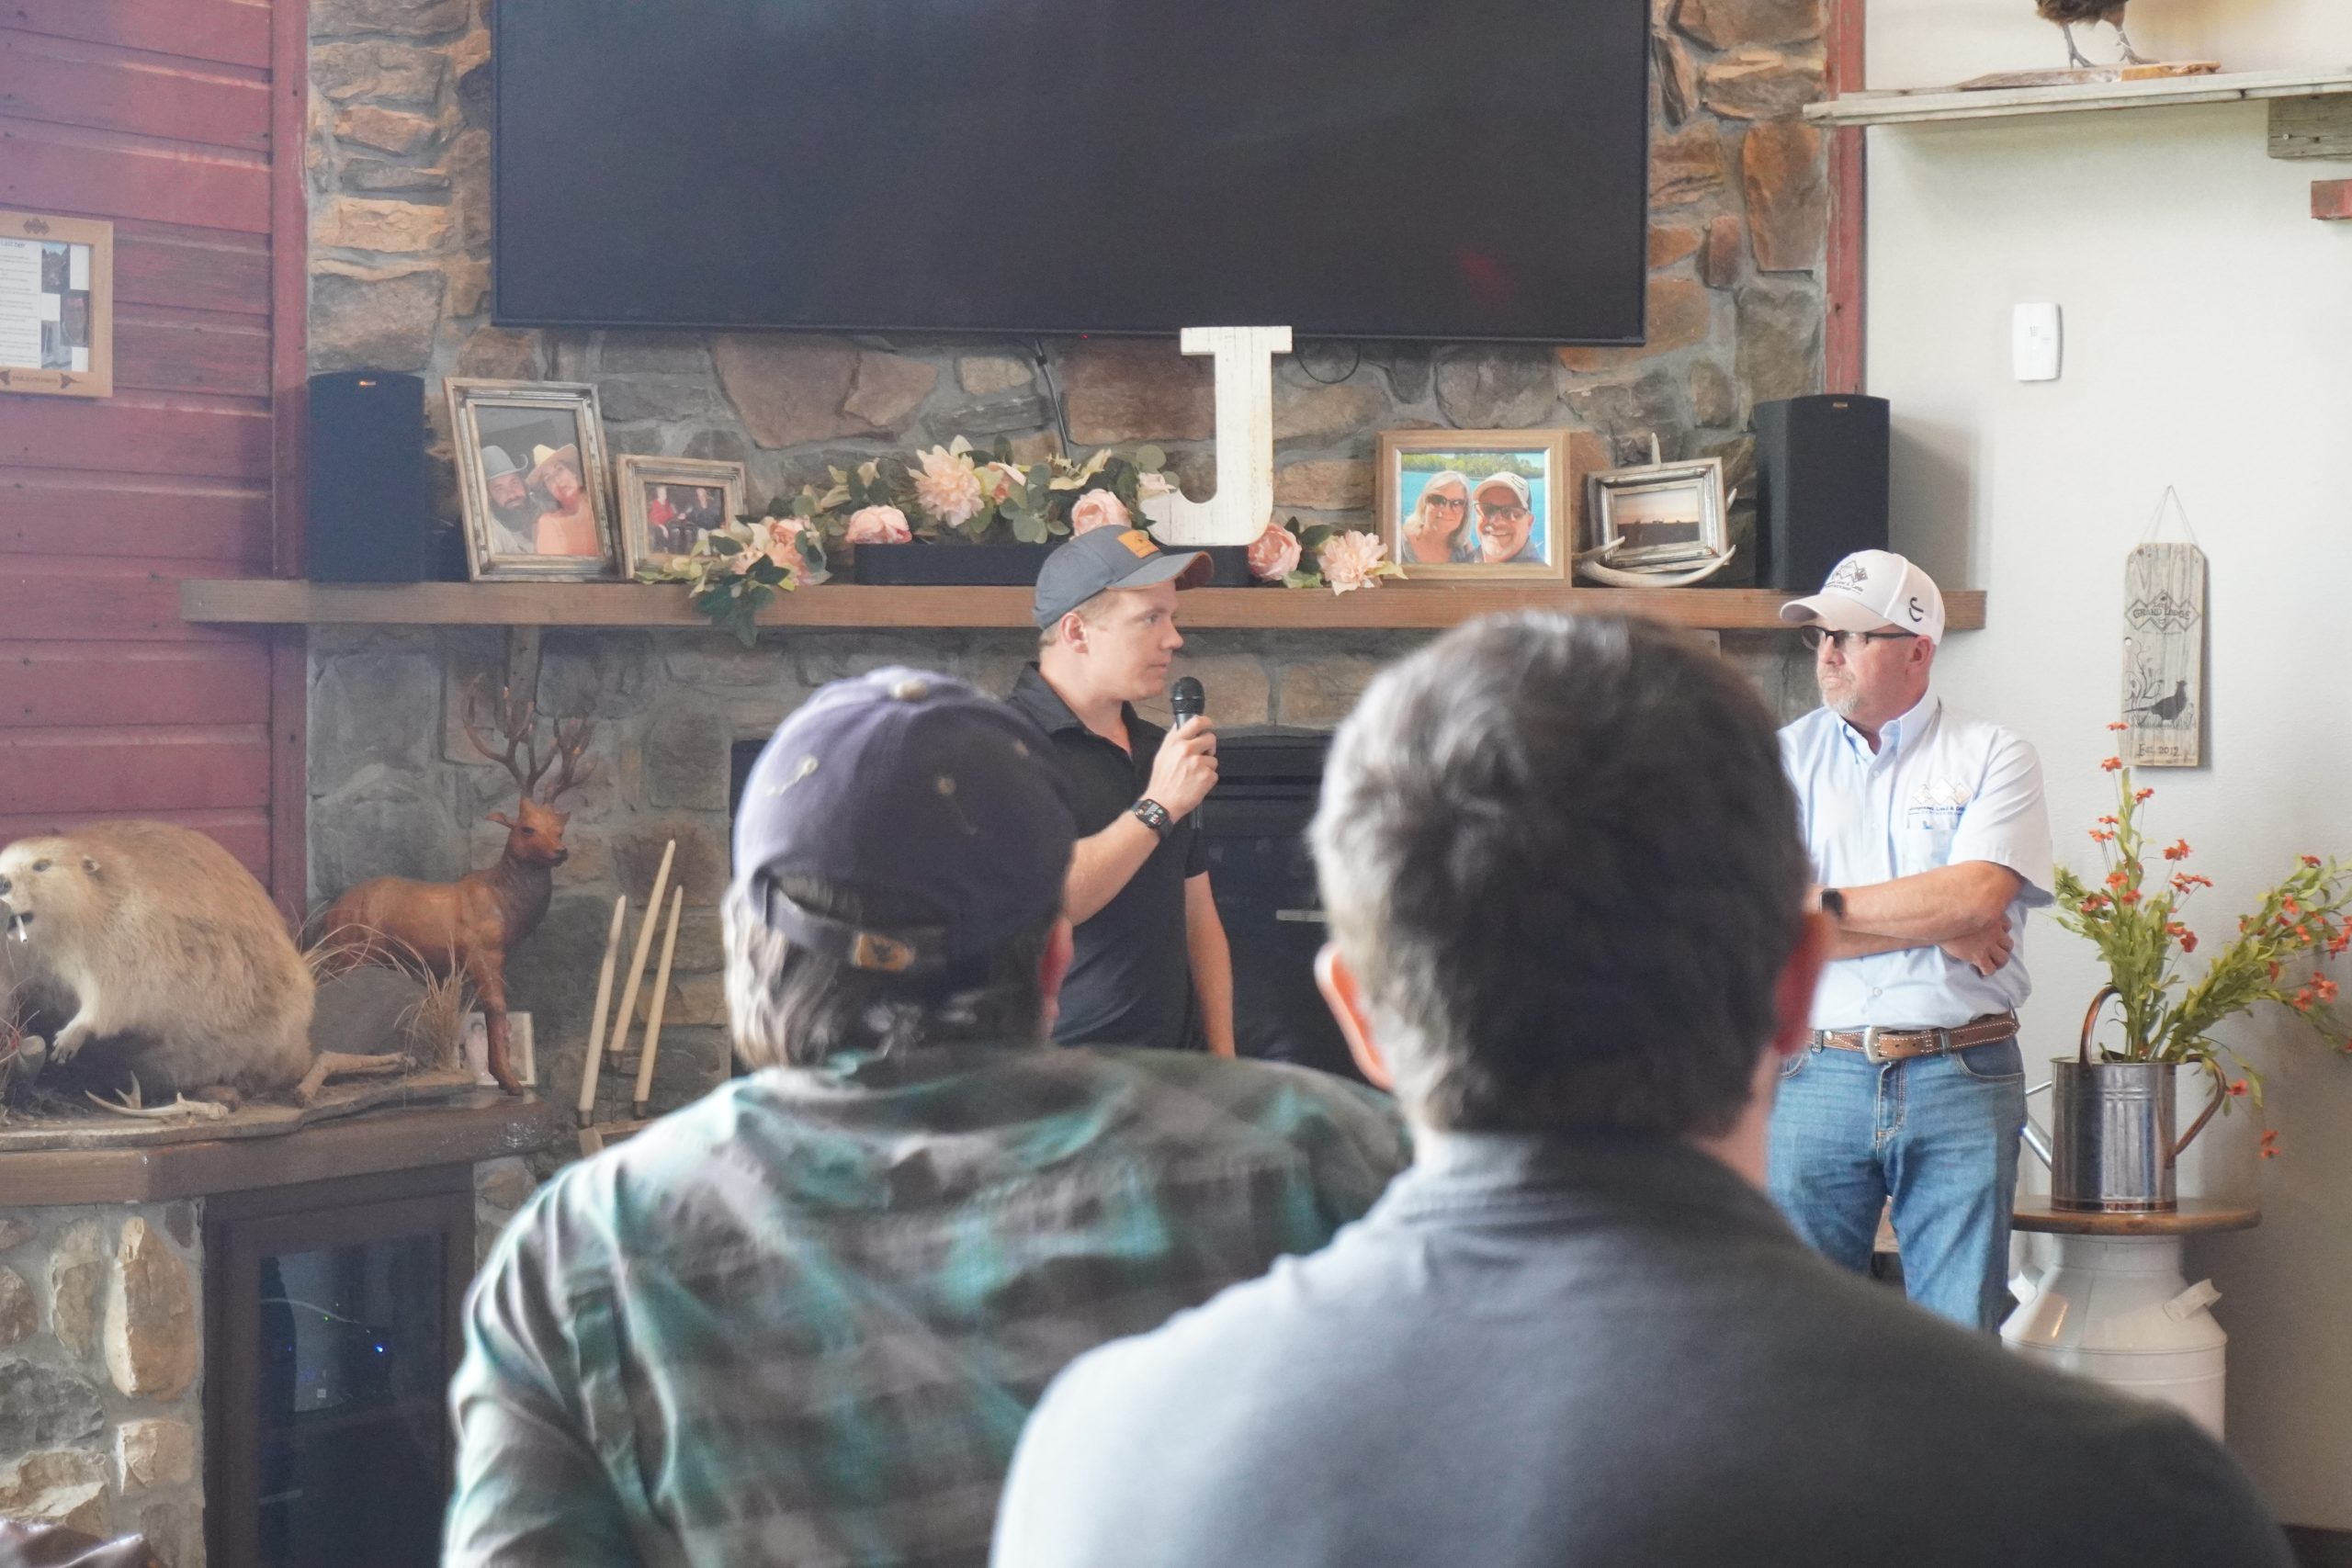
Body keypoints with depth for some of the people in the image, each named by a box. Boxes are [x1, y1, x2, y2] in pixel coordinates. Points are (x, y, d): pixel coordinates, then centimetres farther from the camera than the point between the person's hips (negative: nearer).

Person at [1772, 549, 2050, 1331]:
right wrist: (1939, 927, -7)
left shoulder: (1993, 757, 5)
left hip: (1963, 1081, -1)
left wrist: (1829, 907, -6)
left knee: (1962, 1336, 2)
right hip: (1818, 1078, 1)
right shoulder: (1783, 759, 9)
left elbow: (1977, 897, -12)